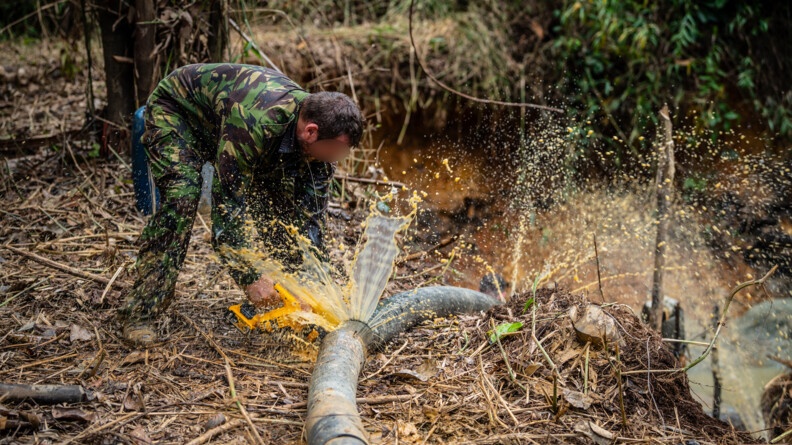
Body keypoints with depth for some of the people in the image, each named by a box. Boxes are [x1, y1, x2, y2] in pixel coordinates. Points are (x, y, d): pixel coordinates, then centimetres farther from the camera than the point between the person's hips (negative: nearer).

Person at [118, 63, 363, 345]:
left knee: (278, 200, -6)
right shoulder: (256, 121, -44)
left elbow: (312, 216, -15)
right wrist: (251, 277, -39)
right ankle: (140, 313, -19)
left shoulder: (317, 132, -21)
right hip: (177, 110, -6)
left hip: (228, 121, 7)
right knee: (181, 199, -25)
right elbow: (228, 202, -40)